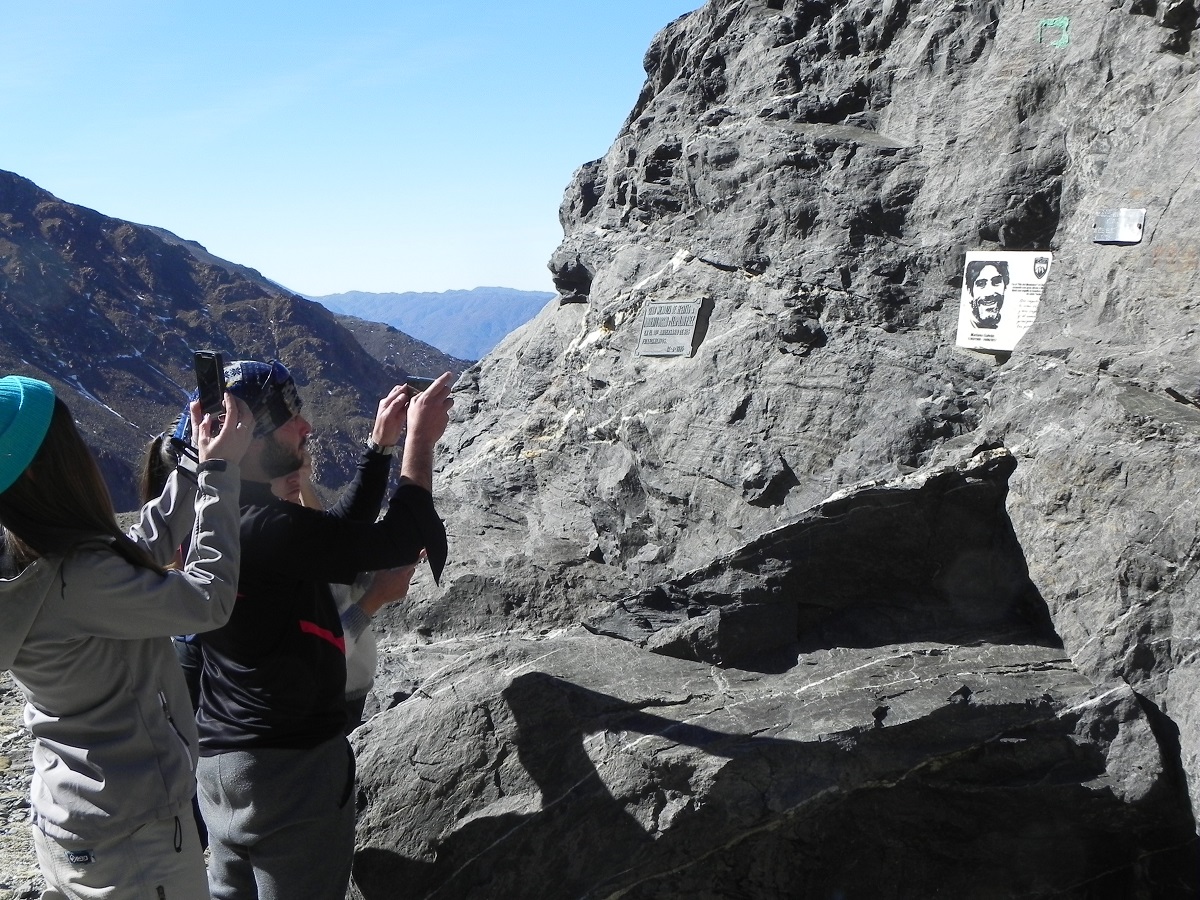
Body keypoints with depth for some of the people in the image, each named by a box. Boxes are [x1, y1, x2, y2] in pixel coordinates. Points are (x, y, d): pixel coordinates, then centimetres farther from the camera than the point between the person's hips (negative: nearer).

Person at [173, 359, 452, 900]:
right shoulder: (264, 527, -26)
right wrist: (420, 441, -11)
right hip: (290, 760, -9)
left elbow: (344, 532, 12)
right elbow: (397, 543, -23)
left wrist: (382, 444, 11)